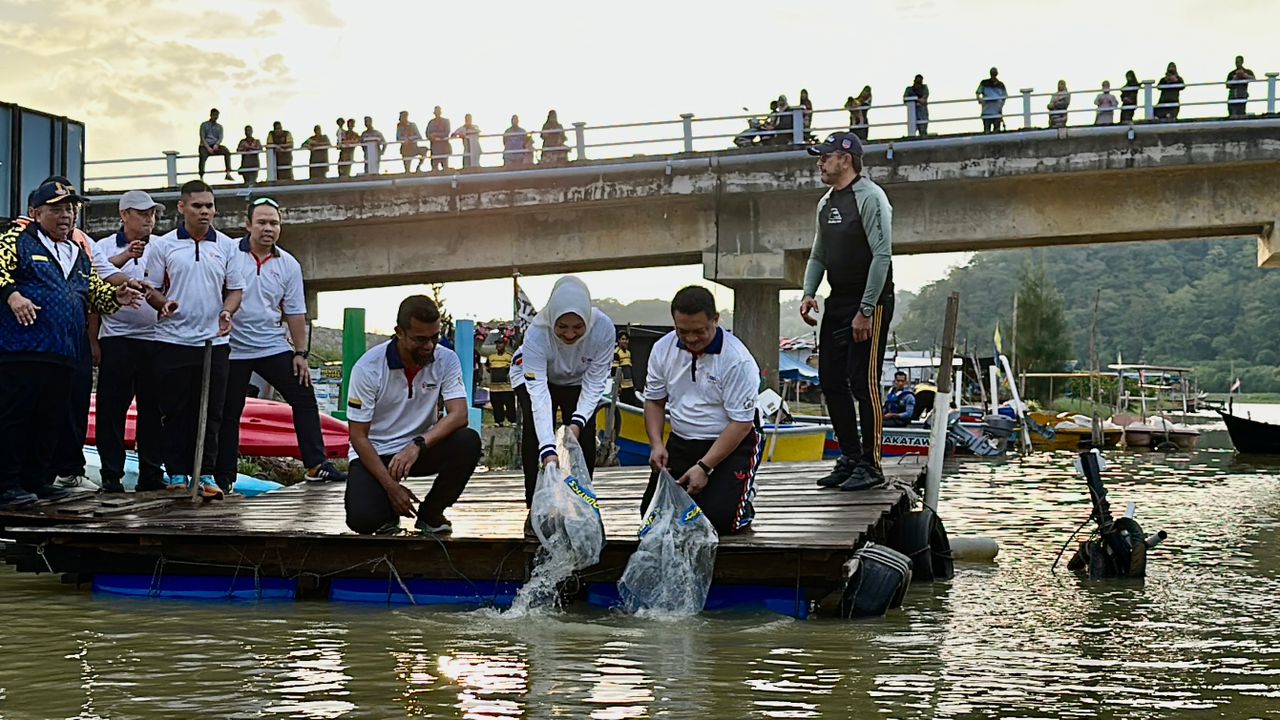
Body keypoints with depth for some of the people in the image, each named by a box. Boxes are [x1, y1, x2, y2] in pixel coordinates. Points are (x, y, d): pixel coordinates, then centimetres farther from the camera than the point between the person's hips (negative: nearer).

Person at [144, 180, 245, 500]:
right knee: (175, 411, 3)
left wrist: (227, 312, -8)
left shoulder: (226, 246, 8)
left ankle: (206, 474, 5)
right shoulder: (163, 246, 3)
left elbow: (235, 289, 11)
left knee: (210, 411, 2)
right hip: (173, 340, -1)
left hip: (214, 342, 1)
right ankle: (177, 473, 11)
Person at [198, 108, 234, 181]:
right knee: (203, 156, -36)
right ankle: (201, 177, -36)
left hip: (215, 146, 3)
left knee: (226, 151, -27)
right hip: (205, 146, -3)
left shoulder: (219, 127, 18)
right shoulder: (204, 125, 8)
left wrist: (216, 144, -19)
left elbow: (220, 138, 4)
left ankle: (228, 173, -32)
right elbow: (202, 137, -2)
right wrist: (208, 147, -17)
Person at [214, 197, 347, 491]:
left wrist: (301, 353, 5)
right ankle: (223, 476, 15)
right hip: (232, 348, -3)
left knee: (304, 399, -2)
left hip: (274, 347, 3)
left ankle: (316, 465, 3)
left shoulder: (288, 265, 4)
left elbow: (295, 313, 7)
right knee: (228, 413, 5)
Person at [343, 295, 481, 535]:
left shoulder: (446, 360, -10)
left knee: (468, 442, -28)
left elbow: (459, 415, -21)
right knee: (362, 519, -30)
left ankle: (431, 513, -4)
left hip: (420, 449, 3)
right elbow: (358, 436, -14)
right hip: (375, 453, -3)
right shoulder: (368, 367, -17)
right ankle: (389, 512, 10)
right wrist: (391, 486, -21)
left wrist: (418, 445, -37)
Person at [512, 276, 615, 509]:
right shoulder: (537, 333, -39)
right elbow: (538, 393, -42)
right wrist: (548, 449, -49)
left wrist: (578, 422, -39)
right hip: (534, 375, -2)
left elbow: (594, 384, -25)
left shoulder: (603, 328, -35)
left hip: (578, 380, 2)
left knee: (584, 433, -12)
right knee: (535, 431, -18)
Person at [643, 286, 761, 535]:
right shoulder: (663, 349, -4)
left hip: (731, 444, -5)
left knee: (718, 519, -21)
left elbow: (741, 423, -17)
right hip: (681, 442, 5)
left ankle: (743, 496, 14)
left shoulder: (736, 360, -20)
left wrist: (704, 467, -21)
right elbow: (654, 401, 8)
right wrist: (656, 444, -9)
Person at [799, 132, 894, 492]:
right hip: (837, 302, 9)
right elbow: (818, 255, 23)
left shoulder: (870, 197, -12)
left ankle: (870, 465, -2)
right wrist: (809, 293, 5)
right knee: (831, 380, 9)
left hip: (870, 303, -9)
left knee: (864, 382, -8)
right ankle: (849, 459, 18)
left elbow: (882, 255, -18)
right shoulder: (826, 203, 15)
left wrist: (866, 310, -21)